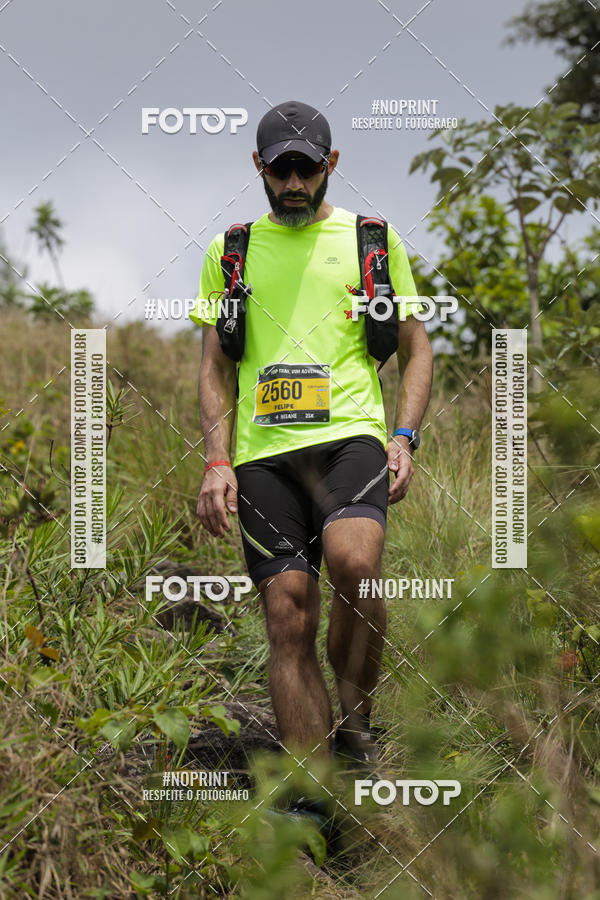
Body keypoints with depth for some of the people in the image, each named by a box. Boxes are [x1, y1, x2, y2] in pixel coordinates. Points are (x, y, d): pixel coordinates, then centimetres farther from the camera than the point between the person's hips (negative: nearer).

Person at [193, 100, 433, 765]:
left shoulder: (374, 240, 12)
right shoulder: (231, 251, 16)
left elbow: (416, 348, 14)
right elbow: (215, 366, 16)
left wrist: (404, 437, -2)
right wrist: (217, 462, 2)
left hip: (350, 437, -2)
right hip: (263, 452, 2)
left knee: (353, 562, -31)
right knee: (289, 619, -4)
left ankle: (355, 726, -12)